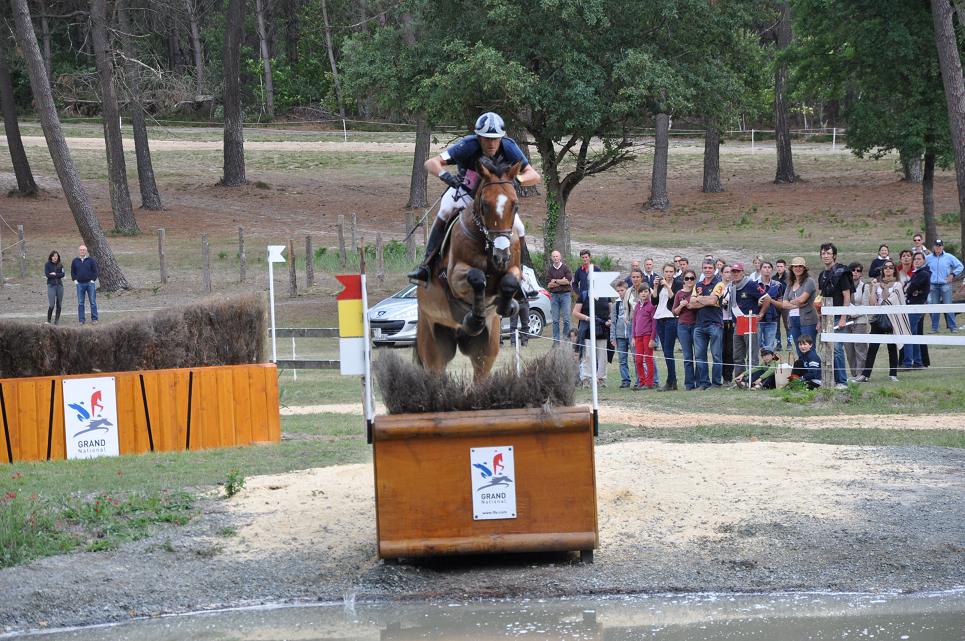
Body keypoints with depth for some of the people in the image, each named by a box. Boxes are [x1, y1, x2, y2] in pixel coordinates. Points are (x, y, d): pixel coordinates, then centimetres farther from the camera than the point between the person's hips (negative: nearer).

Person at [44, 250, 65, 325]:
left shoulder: (60, 265, 9)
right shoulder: (47, 265, 2)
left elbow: (63, 274, -1)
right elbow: (47, 275, -9)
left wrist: (54, 274, -10)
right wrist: (58, 275, -5)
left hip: (59, 285, 3)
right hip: (51, 285, -3)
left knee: (59, 304, 4)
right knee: (51, 304, -11)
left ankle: (57, 320, 12)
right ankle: (48, 320, 0)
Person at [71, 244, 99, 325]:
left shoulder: (91, 260, 1)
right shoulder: (75, 261, 8)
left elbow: (95, 271, 3)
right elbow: (72, 272, 15)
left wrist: (93, 280, -5)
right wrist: (75, 280, 3)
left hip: (90, 283, -2)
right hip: (80, 284, 2)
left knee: (93, 302, -1)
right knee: (80, 303, 3)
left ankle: (94, 319, 4)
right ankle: (81, 320, 7)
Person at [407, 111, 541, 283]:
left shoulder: (509, 148, -28)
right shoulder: (468, 146, -33)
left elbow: (534, 176, -28)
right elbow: (431, 163, -35)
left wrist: (516, 179, -50)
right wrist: (444, 174, -57)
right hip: (465, 190, -2)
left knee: (518, 229, -11)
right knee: (445, 211, -28)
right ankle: (426, 265, -24)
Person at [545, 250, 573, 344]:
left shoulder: (565, 267, 3)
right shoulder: (550, 269, 10)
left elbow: (568, 280, -8)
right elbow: (548, 285, 2)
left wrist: (555, 281, -3)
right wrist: (562, 281, -4)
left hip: (565, 294, -2)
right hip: (554, 295, 2)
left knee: (566, 319, -7)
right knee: (555, 320, 2)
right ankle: (556, 340, 4)